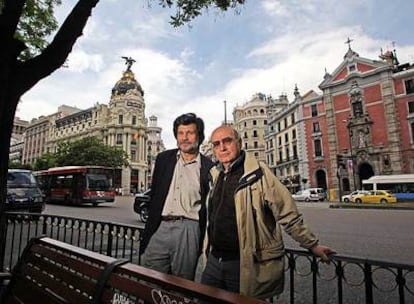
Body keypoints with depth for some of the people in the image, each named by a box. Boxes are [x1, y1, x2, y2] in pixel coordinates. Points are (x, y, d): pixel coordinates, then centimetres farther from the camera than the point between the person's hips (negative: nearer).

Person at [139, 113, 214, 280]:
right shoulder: (163, 158, 9)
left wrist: (205, 245, 1)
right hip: (159, 228, 3)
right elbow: (154, 196, 14)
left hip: (188, 229, -2)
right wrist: (147, 233, 13)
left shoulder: (208, 167, -1)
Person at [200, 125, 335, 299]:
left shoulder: (258, 173, -12)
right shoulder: (215, 176, 8)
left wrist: (312, 244, -6)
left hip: (245, 264, -6)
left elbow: (287, 214, -10)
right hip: (213, 261, 6)